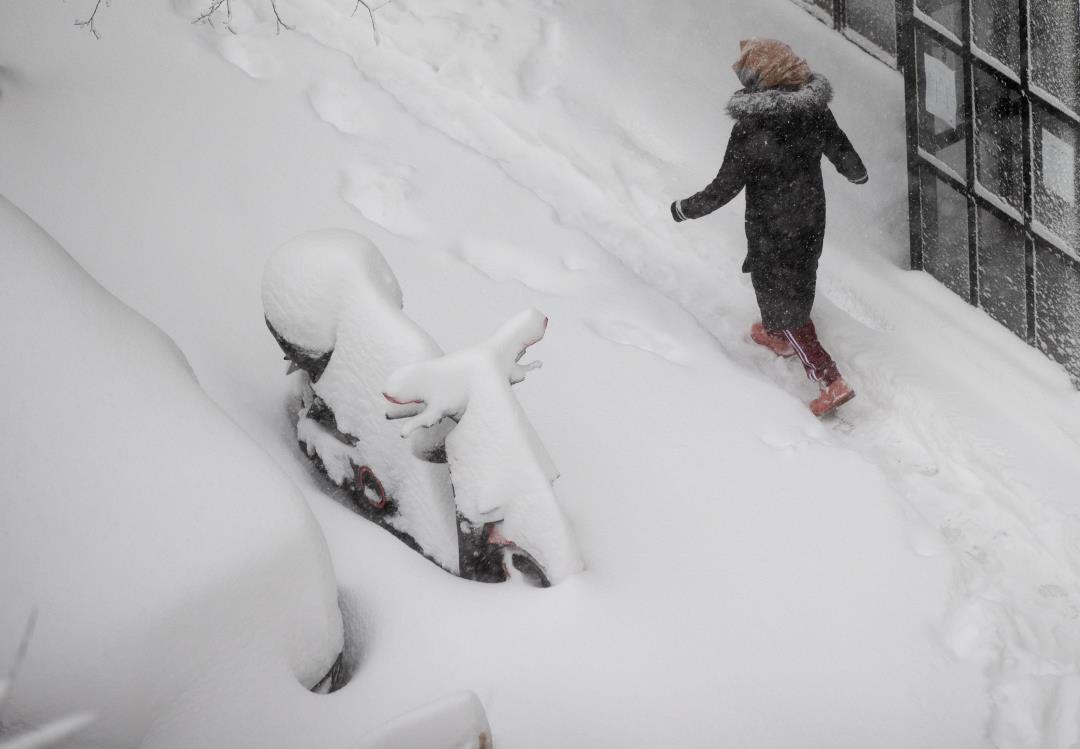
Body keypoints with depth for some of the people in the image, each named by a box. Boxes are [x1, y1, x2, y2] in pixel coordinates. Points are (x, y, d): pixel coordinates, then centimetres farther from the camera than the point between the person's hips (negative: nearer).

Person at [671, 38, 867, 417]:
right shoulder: (815, 112, -12)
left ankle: (831, 381, 7)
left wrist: (686, 208, -5)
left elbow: (725, 186, -22)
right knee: (797, 277, 31)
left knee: (780, 298, 9)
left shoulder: (750, 130, -30)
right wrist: (856, 172, 29)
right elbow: (841, 151, 5)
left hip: (771, 230, -7)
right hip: (811, 220, 7)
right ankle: (780, 337, 59)